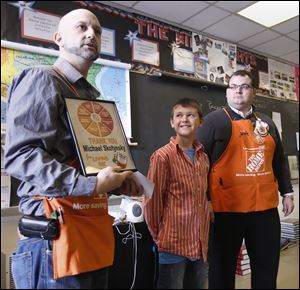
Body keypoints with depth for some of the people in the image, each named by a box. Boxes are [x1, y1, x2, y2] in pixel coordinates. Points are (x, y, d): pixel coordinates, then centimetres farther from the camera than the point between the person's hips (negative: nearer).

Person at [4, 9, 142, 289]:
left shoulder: (94, 95, 21)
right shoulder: (41, 80, -5)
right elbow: (19, 155, -17)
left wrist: (118, 182, 7)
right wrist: (90, 184, -24)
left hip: (96, 230, 9)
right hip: (55, 232, -8)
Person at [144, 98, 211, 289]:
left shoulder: (203, 157, 6)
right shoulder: (163, 156, -15)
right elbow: (152, 201, -11)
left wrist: (203, 236, 13)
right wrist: (159, 236, -4)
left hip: (200, 244, 6)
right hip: (173, 244, -6)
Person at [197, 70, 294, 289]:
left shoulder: (267, 123, 13)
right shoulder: (214, 121, -5)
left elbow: (279, 161, 19)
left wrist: (287, 193, 16)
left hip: (266, 208, 6)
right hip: (227, 209, -5)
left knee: (267, 268, 18)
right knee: (223, 268, 10)